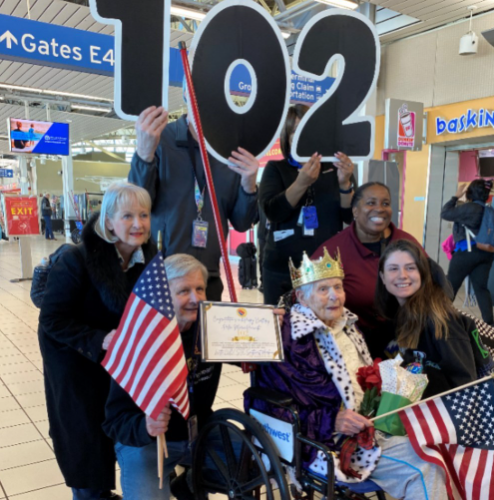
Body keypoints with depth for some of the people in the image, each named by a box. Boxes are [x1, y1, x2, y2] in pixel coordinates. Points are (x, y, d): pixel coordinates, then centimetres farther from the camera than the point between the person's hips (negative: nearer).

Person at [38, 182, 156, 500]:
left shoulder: (149, 258, -10)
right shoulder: (77, 260, -26)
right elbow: (52, 319, -23)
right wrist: (98, 341, -34)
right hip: (74, 361, -4)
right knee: (85, 436, 9)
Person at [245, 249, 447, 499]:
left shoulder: (347, 324, 12)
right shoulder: (288, 339, -14)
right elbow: (269, 408, -17)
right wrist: (331, 421, -24)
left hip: (375, 421, 8)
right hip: (333, 441, -8)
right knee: (424, 467, -19)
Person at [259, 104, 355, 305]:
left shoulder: (334, 169, 5)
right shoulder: (276, 169, 3)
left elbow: (350, 216, -1)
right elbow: (272, 212, -12)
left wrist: (344, 183, -18)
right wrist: (301, 183, -26)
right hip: (282, 270, 0)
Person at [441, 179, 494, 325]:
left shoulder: (468, 208, -13)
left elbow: (445, 213, -9)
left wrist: (456, 196, -3)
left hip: (467, 251, -6)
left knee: (451, 285, 5)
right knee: (481, 287, 7)